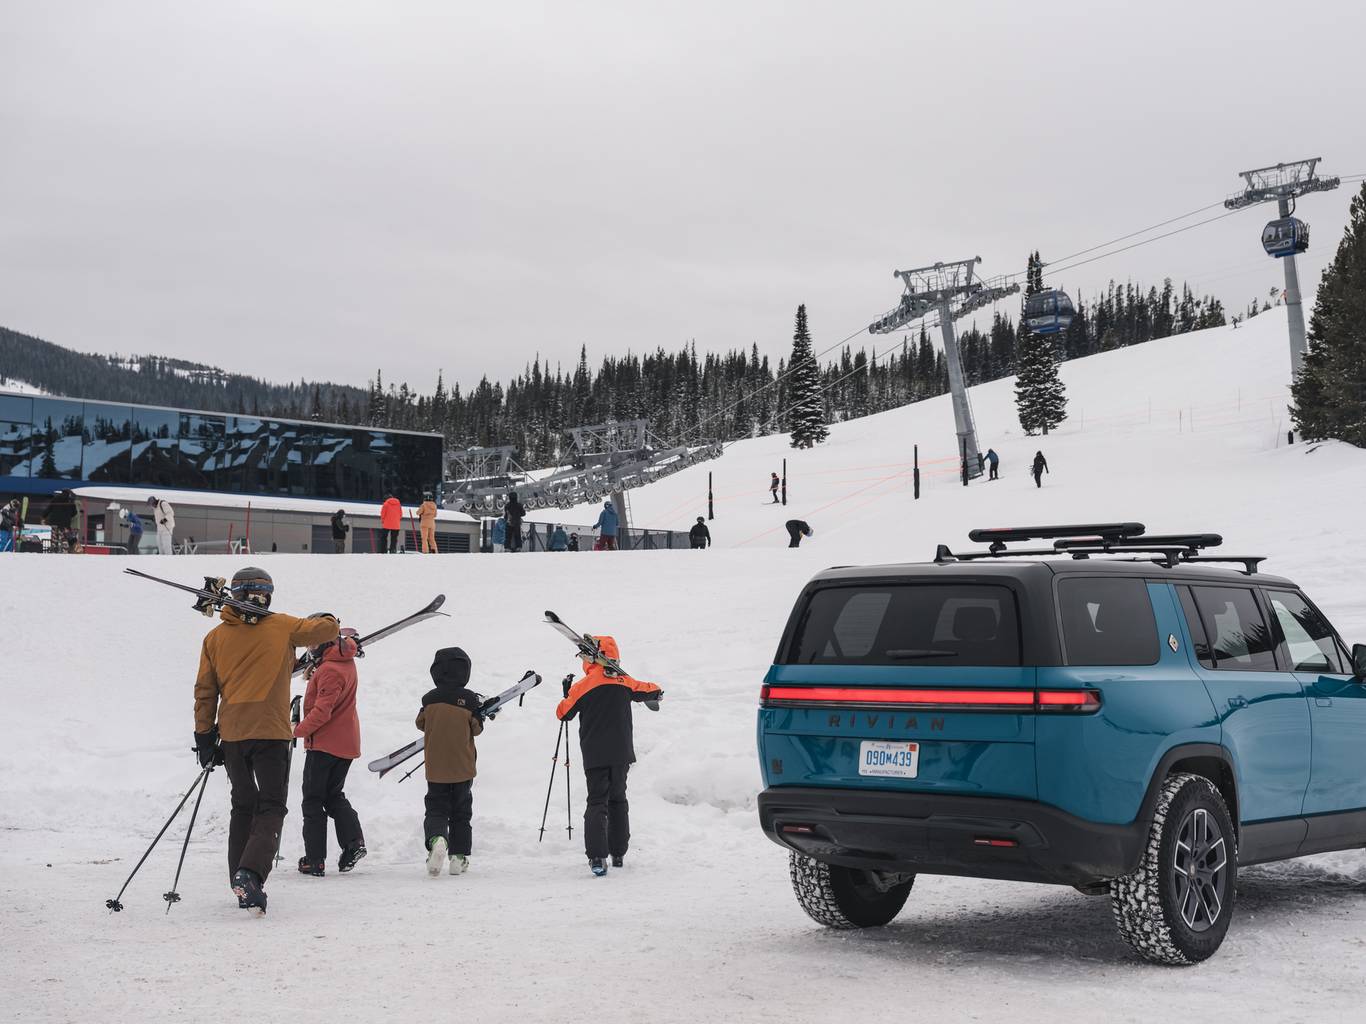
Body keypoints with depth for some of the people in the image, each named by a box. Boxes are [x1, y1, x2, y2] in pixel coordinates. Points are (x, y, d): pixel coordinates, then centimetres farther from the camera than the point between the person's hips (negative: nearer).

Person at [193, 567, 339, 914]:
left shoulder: (215, 636, 6)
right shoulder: (282, 627, 0)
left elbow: (205, 691, 7)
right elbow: (326, 629, 9)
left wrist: (204, 736, 12)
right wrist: (329, 620, 33)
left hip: (231, 733, 3)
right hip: (271, 732, -3)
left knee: (243, 807, 17)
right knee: (271, 808, -1)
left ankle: (243, 886, 17)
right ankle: (251, 873, -24)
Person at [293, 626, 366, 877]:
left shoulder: (330, 670, -21)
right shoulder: (345, 658, 6)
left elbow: (322, 711, -25)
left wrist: (298, 730, -15)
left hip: (324, 743, -9)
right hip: (346, 743, 9)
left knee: (313, 800, 1)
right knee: (334, 794, 18)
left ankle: (314, 860, 2)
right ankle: (353, 841, 0)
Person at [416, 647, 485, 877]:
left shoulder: (430, 698, -6)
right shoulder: (470, 699, -10)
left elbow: (421, 723, 8)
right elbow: (476, 728, -3)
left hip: (436, 768, 0)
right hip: (463, 768, 0)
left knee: (436, 809, 6)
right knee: (461, 813, 14)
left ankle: (437, 839, -24)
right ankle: (459, 856, 12)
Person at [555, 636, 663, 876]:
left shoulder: (582, 686, -6)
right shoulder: (624, 681, 2)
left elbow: (564, 714, 6)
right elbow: (648, 691, 19)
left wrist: (566, 695, 24)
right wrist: (656, 692, 42)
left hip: (594, 755, -3)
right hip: (622, 753, 3)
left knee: (597, 802, -3)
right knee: (618, 800, 18)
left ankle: (597, 856, -19)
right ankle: (618, 853, 21)